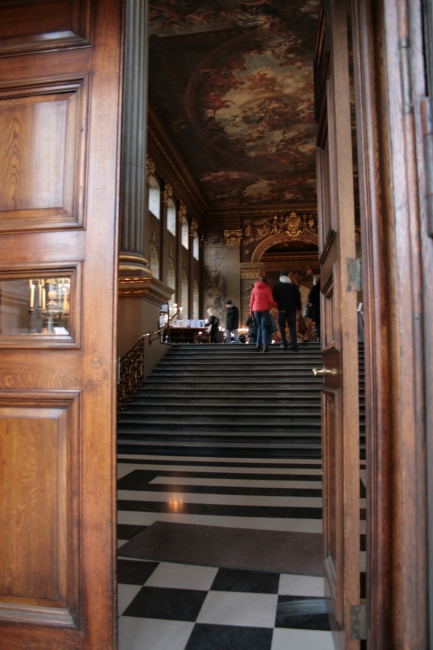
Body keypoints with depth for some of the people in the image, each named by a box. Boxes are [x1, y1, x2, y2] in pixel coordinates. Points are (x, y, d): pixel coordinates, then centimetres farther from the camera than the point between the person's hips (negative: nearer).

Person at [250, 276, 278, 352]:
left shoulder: (254, 289, 8)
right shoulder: (267, 289, -1)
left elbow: (251, 301, 8)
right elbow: (270, 300, -6)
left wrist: (251, 311, 16)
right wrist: (277, 305, 11)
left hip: (256, 310, 3)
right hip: (265, 310, -3)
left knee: (260, 327, 18)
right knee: (264, 328, 1)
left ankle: (259, 344, 11)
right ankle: (265, 346, -8)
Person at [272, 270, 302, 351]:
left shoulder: (277, 285, 0)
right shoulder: (293, 285, 7)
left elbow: (274, 297, -3)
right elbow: (298, 296, 5)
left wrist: (277, 305, 13)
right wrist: (299, 307, 9)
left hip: (282, 308, -2)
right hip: (292, 308, 2)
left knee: (282, 326, 8)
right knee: (292, 326, 4)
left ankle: (284, 344, 1)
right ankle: (294, 344, -6)